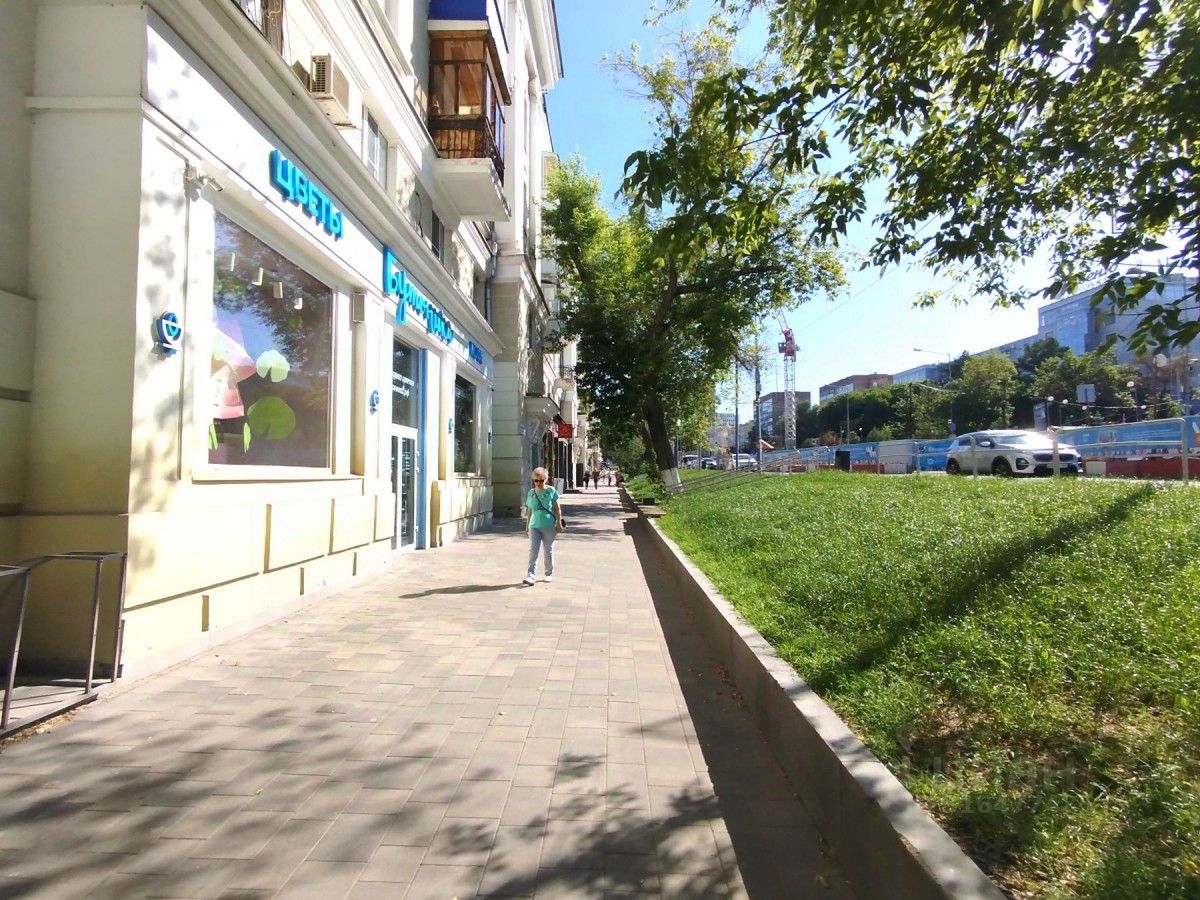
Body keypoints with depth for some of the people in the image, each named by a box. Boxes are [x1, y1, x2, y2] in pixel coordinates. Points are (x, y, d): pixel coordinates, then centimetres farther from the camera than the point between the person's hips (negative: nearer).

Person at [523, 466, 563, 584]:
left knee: (549, 551, 9)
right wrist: (527, 526, 12)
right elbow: (529, 510, 11)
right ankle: (530, 575, -8)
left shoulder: (551, 491, -4)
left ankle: (549, 574, 24)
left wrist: (559, 523, -5)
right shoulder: (531, 493, 5)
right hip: (534, 526, 2)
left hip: (549, 526, -2)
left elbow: (557, 508, -2)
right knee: (533, 550, -7)